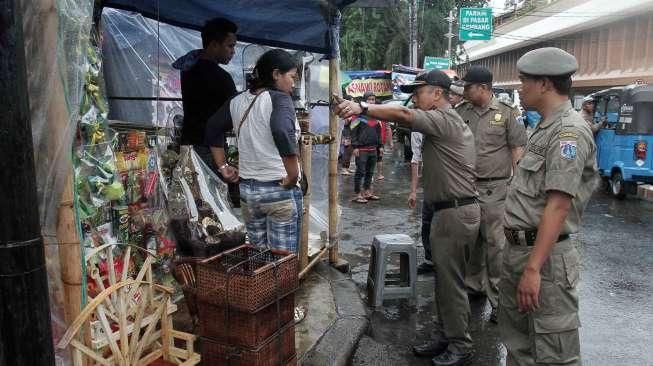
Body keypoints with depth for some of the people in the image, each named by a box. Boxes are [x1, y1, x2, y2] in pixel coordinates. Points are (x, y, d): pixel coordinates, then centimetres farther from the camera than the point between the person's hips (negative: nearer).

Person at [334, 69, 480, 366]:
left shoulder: (443, 118, -14)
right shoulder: (447, 120, 21)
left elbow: (402, 115, -27)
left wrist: (361, 107, -36)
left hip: (455, 212, -10)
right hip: (449, 210, 10)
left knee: (450, 281, 0)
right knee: (444, 279, 16)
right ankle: (444, 338, 27)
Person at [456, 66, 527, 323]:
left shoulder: (506, 113, -2)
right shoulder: (461, 112, 8)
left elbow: (517, 150, -3)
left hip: (494, 188, -5)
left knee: (495, 243, -4)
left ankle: (499, 299, 5)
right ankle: (474, 284, 32)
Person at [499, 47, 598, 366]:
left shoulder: (569, 131, -16)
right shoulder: (546, 128, 15)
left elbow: (557, 207, -23)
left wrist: (533, 268, -25)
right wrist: (520, 259, 19)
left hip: (545, 257, -9)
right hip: (518, 249, 9)